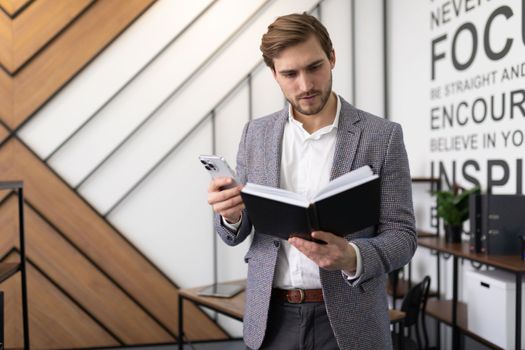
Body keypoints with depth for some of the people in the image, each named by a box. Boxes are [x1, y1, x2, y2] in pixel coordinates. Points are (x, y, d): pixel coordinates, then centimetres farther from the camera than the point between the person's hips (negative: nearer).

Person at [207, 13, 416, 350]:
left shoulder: (382, 136, -7)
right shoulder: (256, 134, 2)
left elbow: (401, 236, -7)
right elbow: (235, 233, 5)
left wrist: (352, 258, -27)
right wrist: (230, 213, -18)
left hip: (347, 321, -2)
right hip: (271, 318, 3)